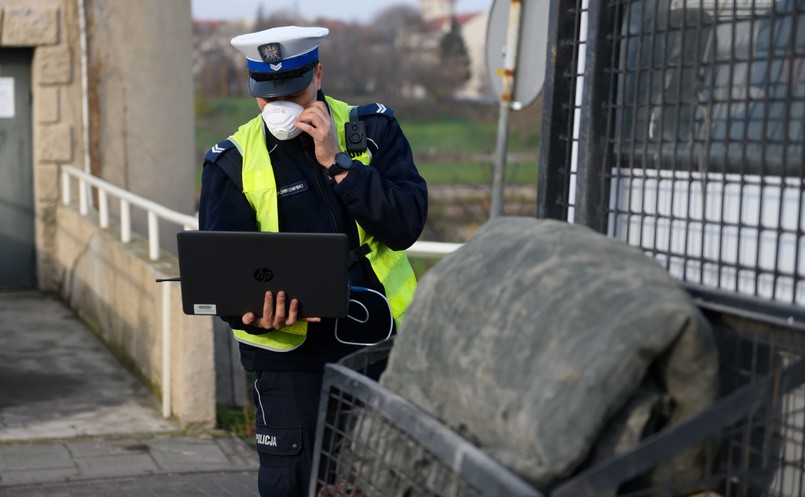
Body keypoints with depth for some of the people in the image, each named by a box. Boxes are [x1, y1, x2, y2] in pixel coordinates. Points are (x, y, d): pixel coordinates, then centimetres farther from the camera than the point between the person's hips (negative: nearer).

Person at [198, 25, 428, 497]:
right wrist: (252, 313, -27)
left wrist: (337, 163, -20)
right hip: (289, 349, -1)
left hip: (380, 335, 1)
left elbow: (407, 226, -13)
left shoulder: (373, 130, -2)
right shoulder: (234, 161, -3)